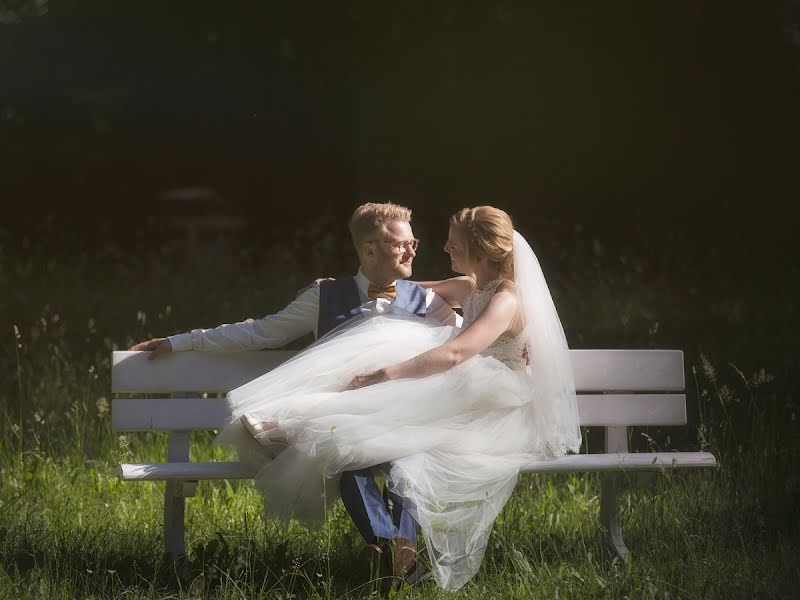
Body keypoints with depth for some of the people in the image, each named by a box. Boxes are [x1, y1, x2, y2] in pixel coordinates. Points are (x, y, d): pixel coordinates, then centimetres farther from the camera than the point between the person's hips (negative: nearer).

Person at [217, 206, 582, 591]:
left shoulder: (506, 301, -17)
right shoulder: (470, 287, 14)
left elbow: (454, 354, -31)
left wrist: (385, 374, -33)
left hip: (502, 412, -8)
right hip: (470, 397, 8)